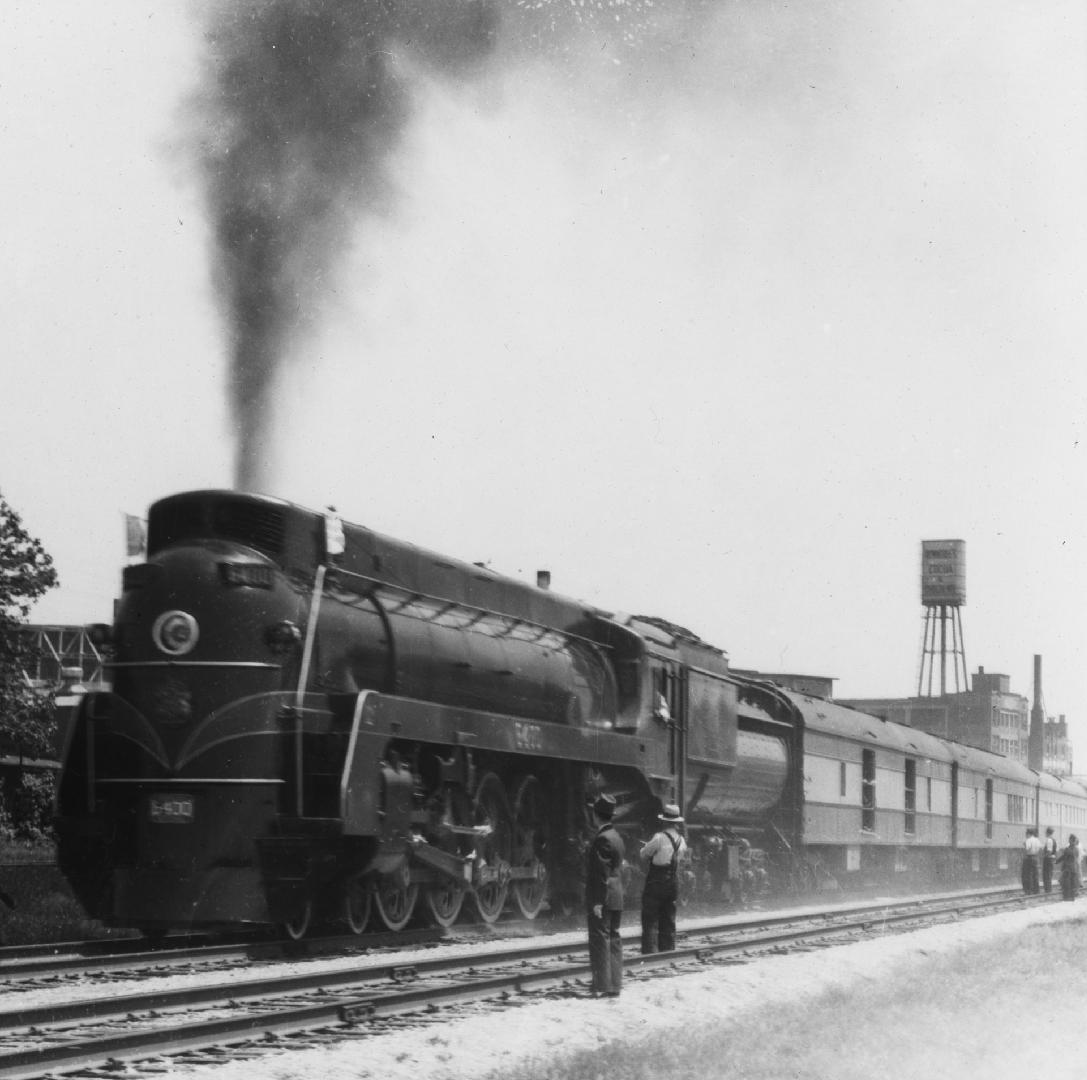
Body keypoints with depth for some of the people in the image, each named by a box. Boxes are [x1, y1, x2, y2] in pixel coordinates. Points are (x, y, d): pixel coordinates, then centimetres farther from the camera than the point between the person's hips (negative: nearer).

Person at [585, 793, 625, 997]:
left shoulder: (603, 839, -16)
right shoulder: (616, 836, 13)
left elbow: (602, 873, -19)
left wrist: (598, 902, -19)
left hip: (602, 898, -9)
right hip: (616, 898, 9)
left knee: (600, 940, -6)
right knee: (613, 940, 11)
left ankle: (603, 986, -7)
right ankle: (615, 985, 14)